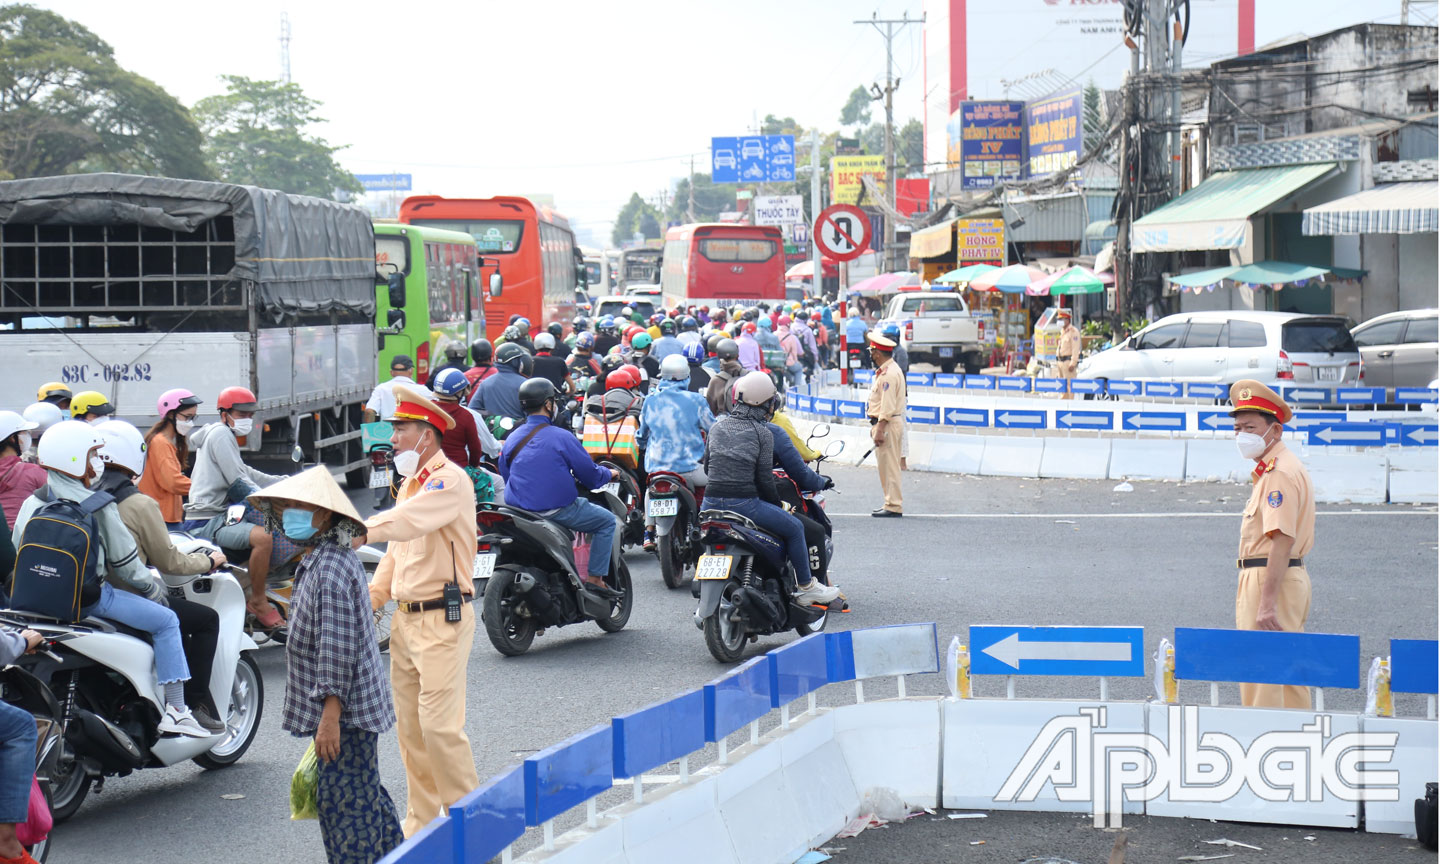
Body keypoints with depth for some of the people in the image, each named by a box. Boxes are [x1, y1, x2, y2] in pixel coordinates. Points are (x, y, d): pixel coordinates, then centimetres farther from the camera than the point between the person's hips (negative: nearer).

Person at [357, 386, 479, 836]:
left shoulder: (450, 480, -12)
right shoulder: (409, 484, 19)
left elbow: (407, 523, -29)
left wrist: (356, 532, -39)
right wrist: (371, 597, 12)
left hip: (443, 618, -9)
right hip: (405, 617, 9)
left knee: (440, 725, -11)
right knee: (409, 728, 11)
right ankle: (420, 825, 20)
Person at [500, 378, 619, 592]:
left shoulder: (511, 439, 5)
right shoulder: (561, 437, -13)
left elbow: (506, 476, 15)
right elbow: (589, 474, -8)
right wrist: (609, 474, 14)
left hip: (518, 509, 7)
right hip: (557, 510, -7)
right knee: (607, 520, 10)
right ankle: (595, 578, 3)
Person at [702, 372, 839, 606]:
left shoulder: (717, 426, 11)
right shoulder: (763, 432, -4)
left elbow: (707, 467, 16)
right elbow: (764, 477, -5)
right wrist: (776, 502, 10)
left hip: (711, 501, 6)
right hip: (743, 503, -6)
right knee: (794, 528, 11)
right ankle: (805, 587, 16)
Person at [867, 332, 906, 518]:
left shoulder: (888, 374, -16)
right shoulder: (885, 371, 18)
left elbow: (887, 406, -22)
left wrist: (880, 430, -23)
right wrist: (876, 427, 21)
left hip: (888, 424, -11)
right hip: (884, 423, 11)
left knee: (889, 466, -8)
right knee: (886, 466, 14)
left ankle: (893, 506, -6)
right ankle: (891, 504, 18)